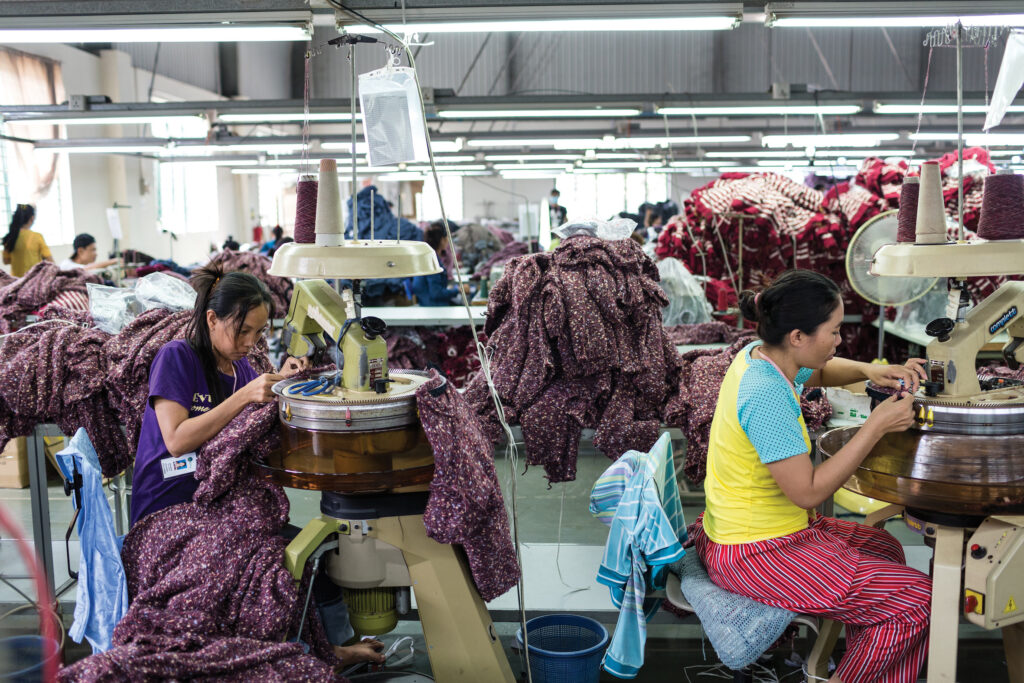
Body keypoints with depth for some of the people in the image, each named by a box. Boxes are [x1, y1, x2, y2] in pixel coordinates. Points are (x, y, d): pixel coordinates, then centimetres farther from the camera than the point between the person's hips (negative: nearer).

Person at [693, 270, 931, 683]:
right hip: (756, 555, -10)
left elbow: (820, 372, 21)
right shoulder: (766, 395, -28)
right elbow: (808, 492, -26)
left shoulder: (759, 356, 0)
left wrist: (869, 371, 1)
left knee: (885, 550, 26)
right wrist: (876, 427, -21)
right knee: (915, 601, -7)